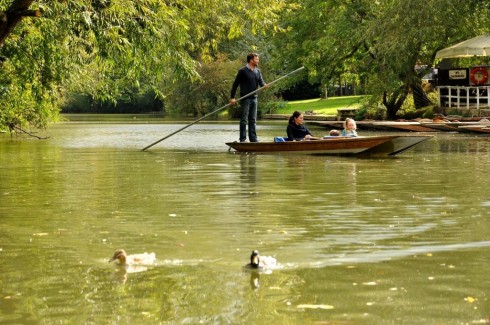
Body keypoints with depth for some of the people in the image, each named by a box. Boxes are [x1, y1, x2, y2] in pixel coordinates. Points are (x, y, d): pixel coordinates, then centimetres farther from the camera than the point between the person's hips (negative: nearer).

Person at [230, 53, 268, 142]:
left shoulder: (257, 71, 13)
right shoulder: (243, 71, -8)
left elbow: (261, 82, 6)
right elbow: (235, 84, -7)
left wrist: (264, 85, -19)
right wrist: (232, 97, -11)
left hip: (254, 98, 7)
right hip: (245, 98, -6)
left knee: (253, 120, 9)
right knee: (244, 120, -4)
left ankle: (253, 139, 13)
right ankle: (242, 139, -1)